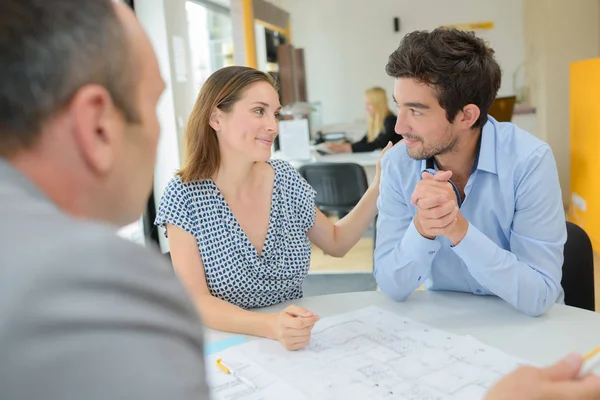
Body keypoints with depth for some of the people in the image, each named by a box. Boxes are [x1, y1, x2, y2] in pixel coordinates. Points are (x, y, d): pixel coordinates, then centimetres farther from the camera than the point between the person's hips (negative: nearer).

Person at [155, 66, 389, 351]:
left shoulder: (286, 179, 0)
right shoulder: (184, 195, -11)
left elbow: (336, 243, 13)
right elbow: (196, 301, -15)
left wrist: (377, 189, 1)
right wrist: (270, 326, -30)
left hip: (297, 340, 3)